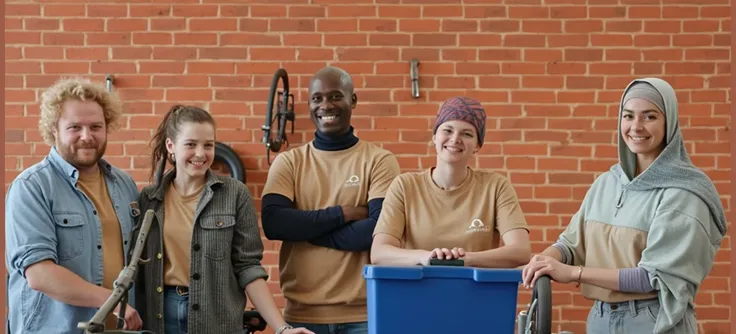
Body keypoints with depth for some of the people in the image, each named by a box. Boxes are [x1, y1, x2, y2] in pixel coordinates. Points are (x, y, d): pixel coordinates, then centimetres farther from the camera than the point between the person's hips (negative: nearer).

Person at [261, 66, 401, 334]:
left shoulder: (379, 160, 0)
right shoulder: (288, 162, 5)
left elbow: (379, 230, -13)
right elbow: (273, 224, -9)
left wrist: (302, 228, -9)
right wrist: (342, 213, -12)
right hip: (302, 312, 2)